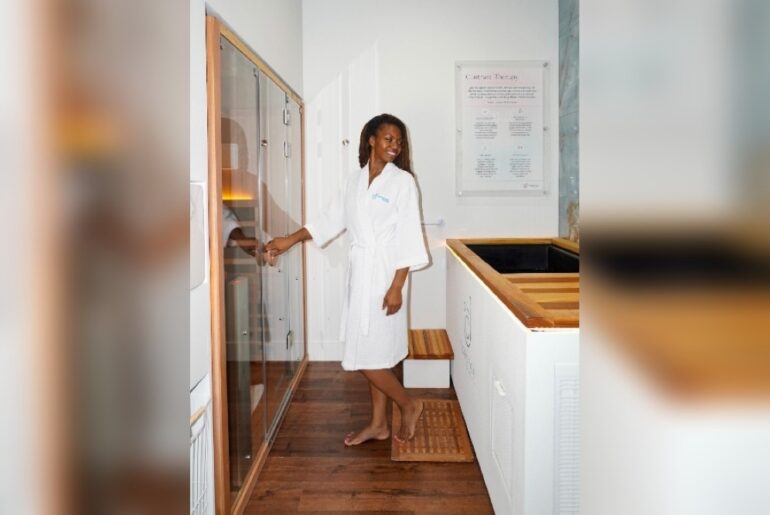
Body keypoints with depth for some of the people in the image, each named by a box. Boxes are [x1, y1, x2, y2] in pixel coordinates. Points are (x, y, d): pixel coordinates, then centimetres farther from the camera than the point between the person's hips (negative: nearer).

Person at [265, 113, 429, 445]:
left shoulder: (403, 181, -8)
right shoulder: (355, 180, 10)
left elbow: (409, 239, -12)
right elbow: (332, 219, 17)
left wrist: (396, 287, -17)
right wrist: (289, 241, 13)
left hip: (385, 273, -6)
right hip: (359, 271, 6)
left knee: (369, 355, -5)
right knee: (373, 353, 12)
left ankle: (408, 405, 17)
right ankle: (378, 424, 24)